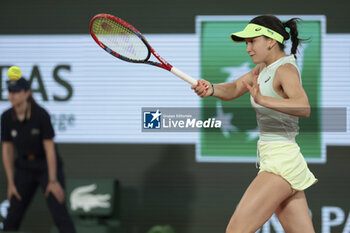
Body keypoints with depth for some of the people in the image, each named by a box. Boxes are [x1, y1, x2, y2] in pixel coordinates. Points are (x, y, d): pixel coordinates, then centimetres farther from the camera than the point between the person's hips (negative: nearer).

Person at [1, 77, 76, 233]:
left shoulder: (41, 114, -23)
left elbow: (50, 148, -21)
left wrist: (53, 181, -22)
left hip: (49, 166, -4)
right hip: (25, 167, 4)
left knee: (59, 211, -15)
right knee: (13, 215, 1)